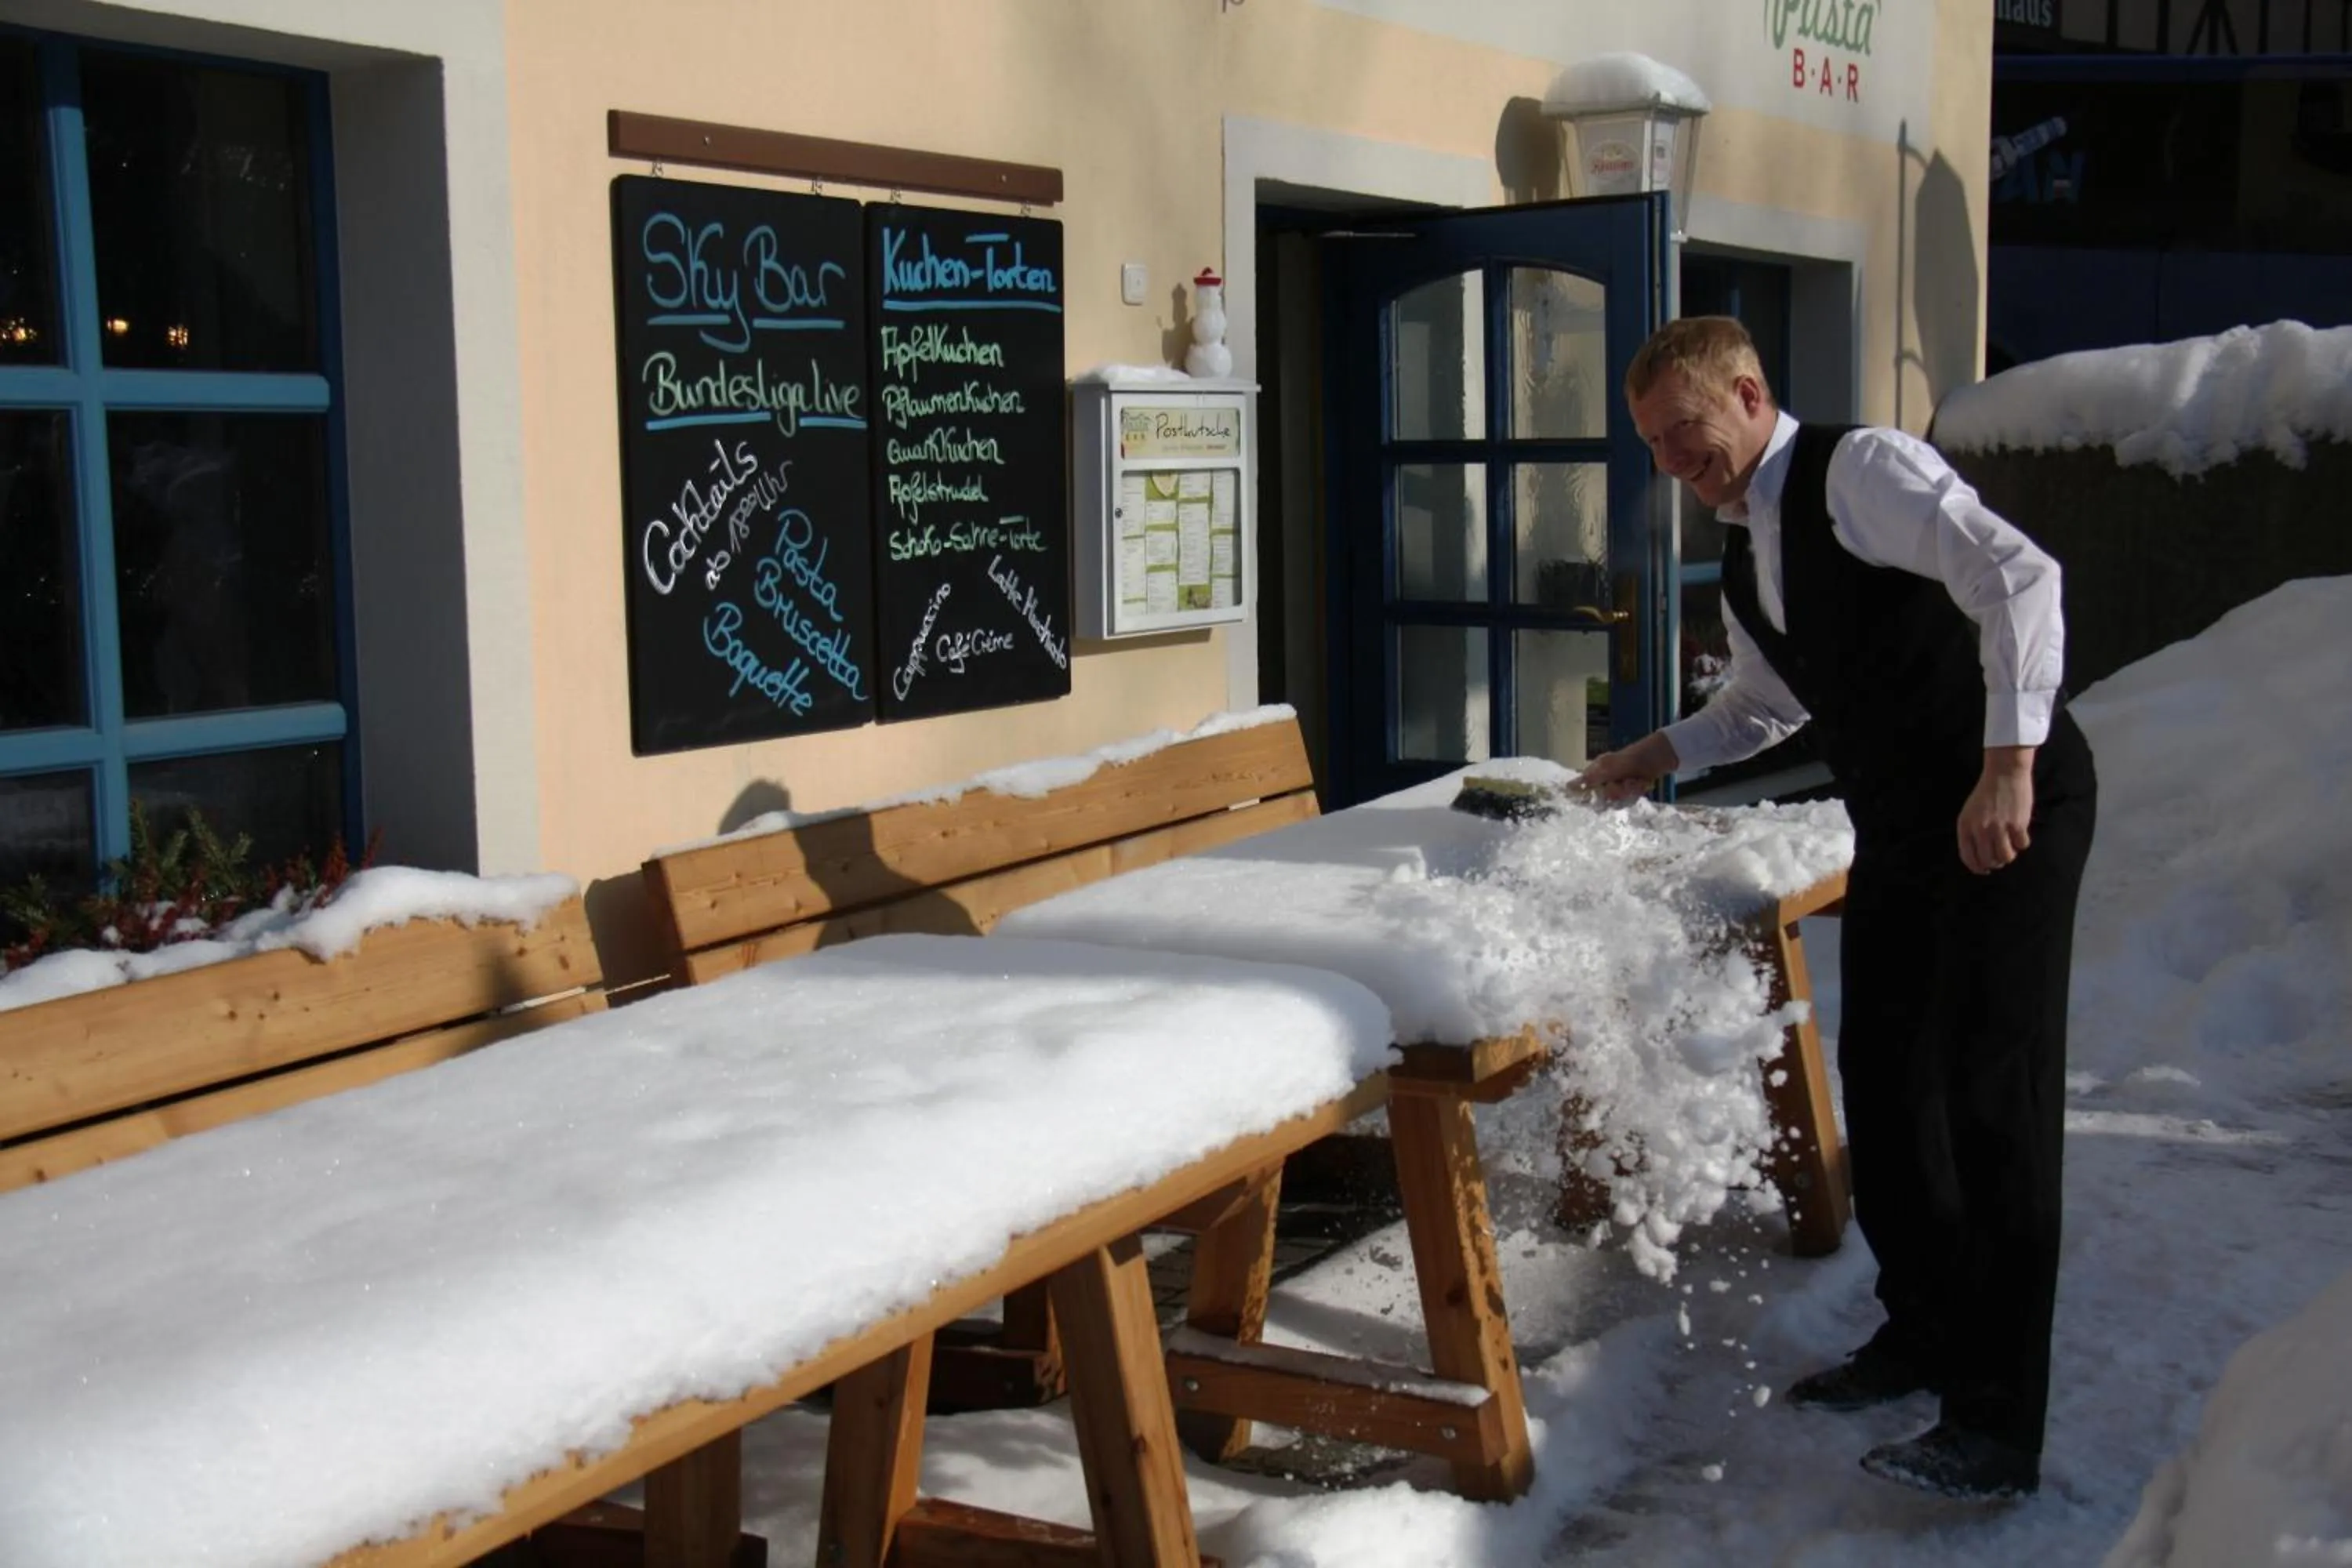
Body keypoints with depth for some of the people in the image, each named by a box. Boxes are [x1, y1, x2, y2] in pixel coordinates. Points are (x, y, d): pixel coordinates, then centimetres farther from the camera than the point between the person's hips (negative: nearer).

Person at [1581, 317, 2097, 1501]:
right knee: (1880, 1080, 12)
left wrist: (2009, 764, -31)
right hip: (1899, 828, 9)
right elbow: (1764, 704, 29)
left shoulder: (1865, 471, -13)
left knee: (1992, 1093, -10)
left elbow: (2017, 576, -25)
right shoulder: (1743, 560, 14)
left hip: (2011, 807, -9)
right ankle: (1923, 1334, 30)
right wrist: (1657, 756, 15)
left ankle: (1998, 1423, -5)